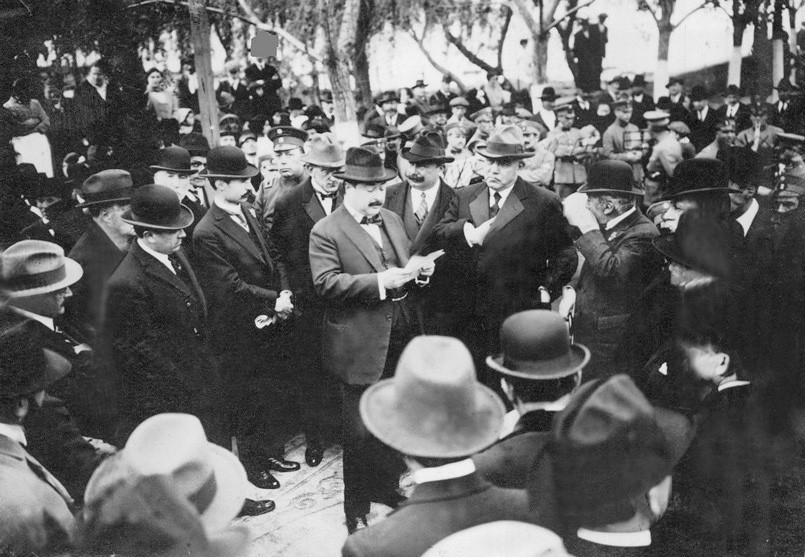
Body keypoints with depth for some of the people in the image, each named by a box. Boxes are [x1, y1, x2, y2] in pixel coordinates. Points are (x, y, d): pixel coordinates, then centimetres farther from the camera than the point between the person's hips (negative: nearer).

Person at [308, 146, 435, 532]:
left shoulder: (392, 220, 12)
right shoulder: (326, 232, -10)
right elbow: (326, 283, -20)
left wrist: (419, 268, -3)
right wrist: (380, 281, -26)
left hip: (399, 337, 6)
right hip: (361, 346, -6)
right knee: (360, 432, 4)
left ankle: (387, 487, 37)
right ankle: (356, 507, 20)